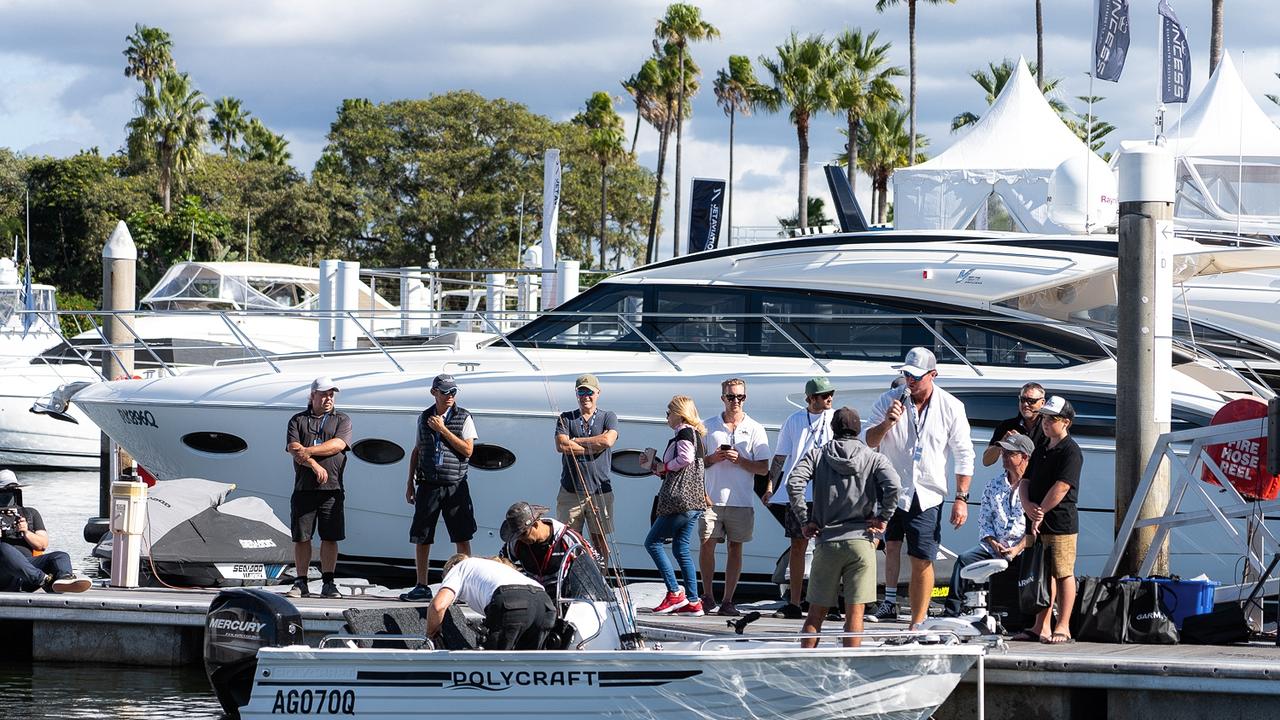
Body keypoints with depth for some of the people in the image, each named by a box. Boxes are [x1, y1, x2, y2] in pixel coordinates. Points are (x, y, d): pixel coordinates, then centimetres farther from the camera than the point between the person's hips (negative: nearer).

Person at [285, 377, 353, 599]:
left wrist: (308, 451, -13)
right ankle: (301, 583, 6)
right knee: (301, 537, 0)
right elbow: (293, 448, -3)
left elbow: (337, 445, -7)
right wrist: (314, 465, -16)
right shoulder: (298, 420, 12)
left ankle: (328, 584, 4)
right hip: (304, 487, 0)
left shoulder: (342, 420, 11)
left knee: (330, 537, -1)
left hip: (332, 489, 0)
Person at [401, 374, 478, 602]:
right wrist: (410, 483, 17)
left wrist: (443, 430, -11)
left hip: (455, 486, -3)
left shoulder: (464, 418, 1)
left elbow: (467, 450, -8)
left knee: (462, 538, -4)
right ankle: (421, 587, 10)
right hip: (428, 486, 3)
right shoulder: (424, 418, 11)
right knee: (421, 538, 2)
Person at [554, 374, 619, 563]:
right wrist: (593, 448, -9)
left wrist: (575, 441, -5)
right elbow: (561, 446, -7)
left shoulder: (608, 417, 9)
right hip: (571, 490, 0)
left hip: (599, 490, 0)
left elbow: (608, 440, -11)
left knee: (599, 540, 3)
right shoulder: (566, 419, 10)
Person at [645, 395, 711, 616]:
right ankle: (693, 602, 5)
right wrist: (657, 467, 23)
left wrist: (663, 467, -8)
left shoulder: (684, 433, -9)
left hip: (680, 499, -10)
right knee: (681, 548, 10)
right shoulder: (695, 434, 21)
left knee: (653, 542, -2)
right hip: (694, 500, 10)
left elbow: (685, 459, -24)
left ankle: (674, 593, -8)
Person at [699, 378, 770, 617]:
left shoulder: (755, 429, 5)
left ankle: (727, 601, 5)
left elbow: (763, 468, 2)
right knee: (707, 544, -6)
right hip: (712, 498, 1)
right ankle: (707, 596, 8)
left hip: (741, 501, -1)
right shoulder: (709, 427, 9)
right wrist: (713, 458, -7)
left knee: (735, 548, 1)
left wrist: (740, 460, -12)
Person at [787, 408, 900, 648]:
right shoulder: (873, 458, 4)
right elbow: (893, 486, -14)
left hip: (827, 541, 1)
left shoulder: (817, 455, 6)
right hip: (861, 540, -1)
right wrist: (883, 518, -2)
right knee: (855, 613, -1)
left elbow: (794, 484, -9)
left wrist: (804, 520, -1)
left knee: (816, 613, 9)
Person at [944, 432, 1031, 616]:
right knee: (964, 559, -17)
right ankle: (953, 610, -21)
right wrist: (993, 543, -2)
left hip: (1023, 549, -5)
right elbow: (984, 521, 17)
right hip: (995, 548, 5)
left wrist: (1018, 549, -15)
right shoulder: (994, 486, 18)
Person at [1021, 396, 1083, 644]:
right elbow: (1026, 481, 14)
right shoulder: (1041, 449, 17)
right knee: (1044, 574, 12)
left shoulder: (1070, 451, -9)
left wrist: (1041, 513, -14)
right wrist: (1028, 505, -6)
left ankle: (1063, 627, -1)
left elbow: (1061, 487, -17)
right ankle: (1042, 626, 16)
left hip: (1061, 523, -8)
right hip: (1037, 523, 8)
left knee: (1063, 574, -3)